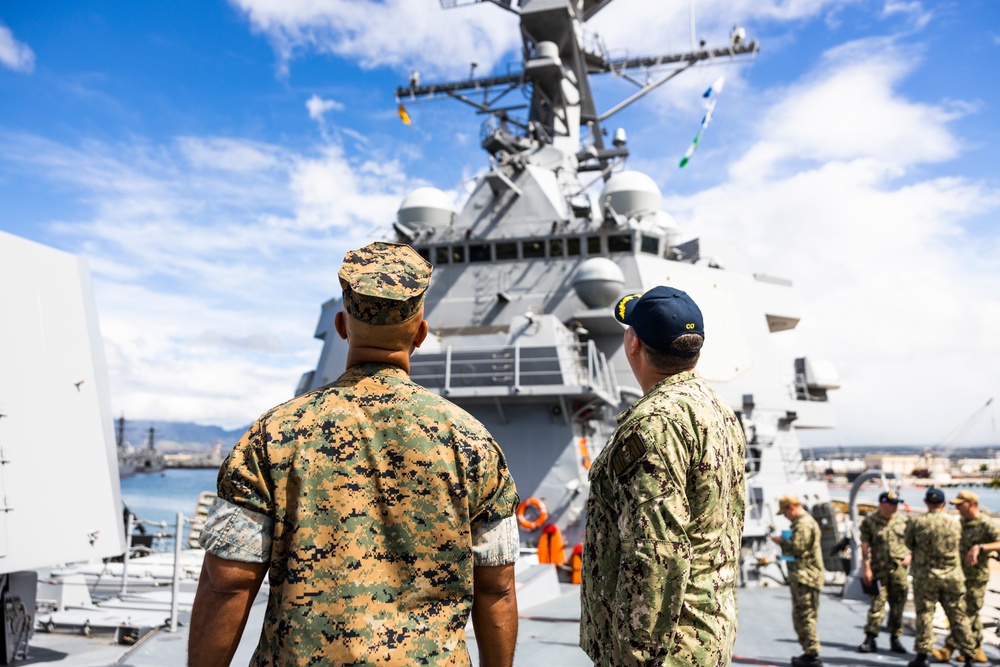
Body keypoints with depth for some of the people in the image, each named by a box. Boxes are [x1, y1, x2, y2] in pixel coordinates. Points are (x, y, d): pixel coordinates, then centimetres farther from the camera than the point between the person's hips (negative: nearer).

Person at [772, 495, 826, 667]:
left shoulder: (803, 524, -15)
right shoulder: (804, 521, 19)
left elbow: (797, 547, -23)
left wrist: (781, 541, -8)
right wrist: (784, 541, 11)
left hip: (805, 577, -11)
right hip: (800, 577, 11)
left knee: (806, 616, -7)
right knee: (800, 616, 16)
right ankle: (809, 652, 22)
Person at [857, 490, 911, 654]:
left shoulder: (902, 520, 7)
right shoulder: (869, 521, -3)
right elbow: (865, 546, -5)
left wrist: (909, 556, -1)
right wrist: (867, 569, -9)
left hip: (900, 568, 3)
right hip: (879, 569, -3)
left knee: (898, 604, 8)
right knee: (877, 603, -5)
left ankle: (895, 639, 20)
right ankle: (870, 639, 0)